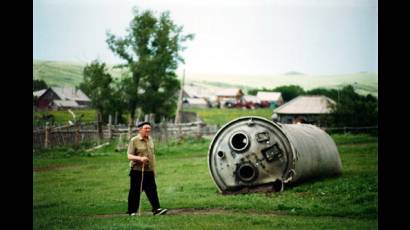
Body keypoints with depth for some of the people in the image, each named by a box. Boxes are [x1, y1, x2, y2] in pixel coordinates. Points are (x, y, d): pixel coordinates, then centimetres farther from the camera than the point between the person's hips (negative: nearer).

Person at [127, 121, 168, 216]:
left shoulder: (150, 139, 12)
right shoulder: (134, 141, -7)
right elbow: (129, 156, -12)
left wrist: (154, 168, 19)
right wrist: (140, 158, -28)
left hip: (149, 171, 5)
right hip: (137, 170, -5)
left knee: (152, 190, -2)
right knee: (135, 192, 1)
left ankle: (156, 209, -4)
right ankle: (132, 212, 9)